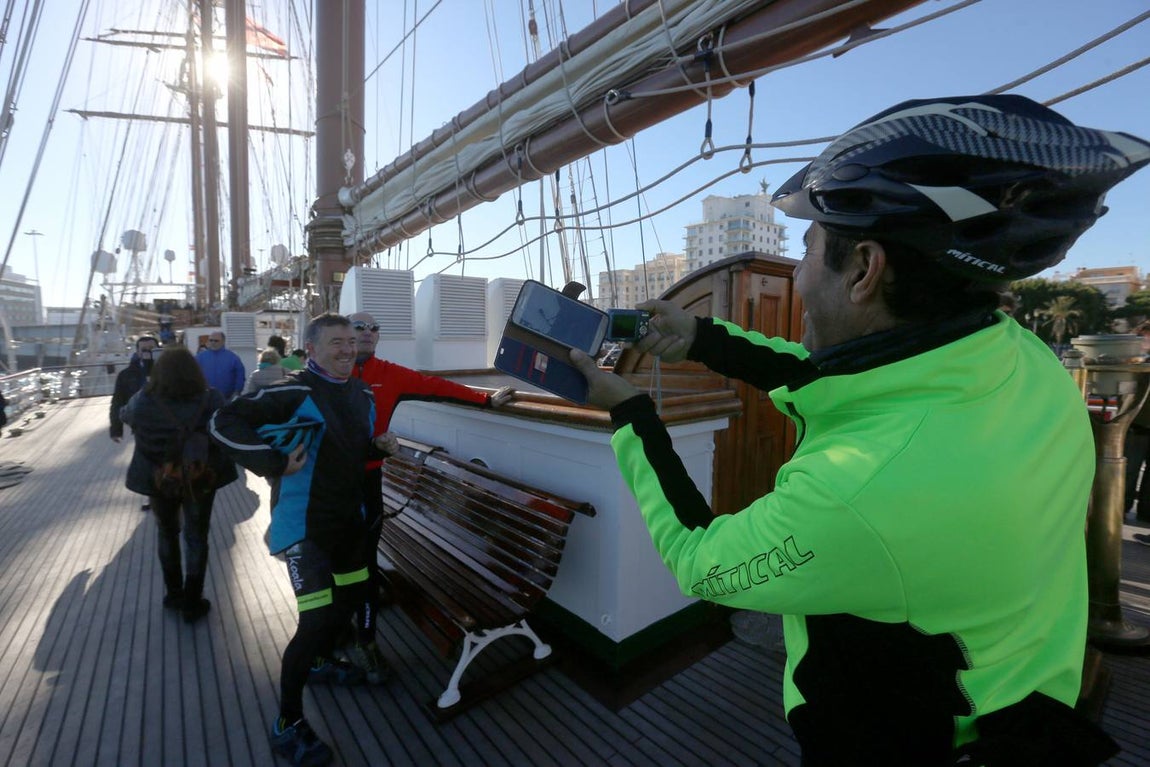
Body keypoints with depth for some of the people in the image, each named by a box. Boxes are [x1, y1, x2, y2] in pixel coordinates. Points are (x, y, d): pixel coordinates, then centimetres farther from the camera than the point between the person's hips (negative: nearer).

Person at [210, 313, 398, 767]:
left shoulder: (363, 395, 6)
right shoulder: (293, 393, -18)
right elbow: (225, 423, -19)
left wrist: (380, 446, -2)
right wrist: (274, 463, -25)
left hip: (349, 517, 8)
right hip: (305, 523, -8)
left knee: (353, 594, 22)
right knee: (316, 619, -11)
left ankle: (320, 663, 51)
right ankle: (287, 724, 12)